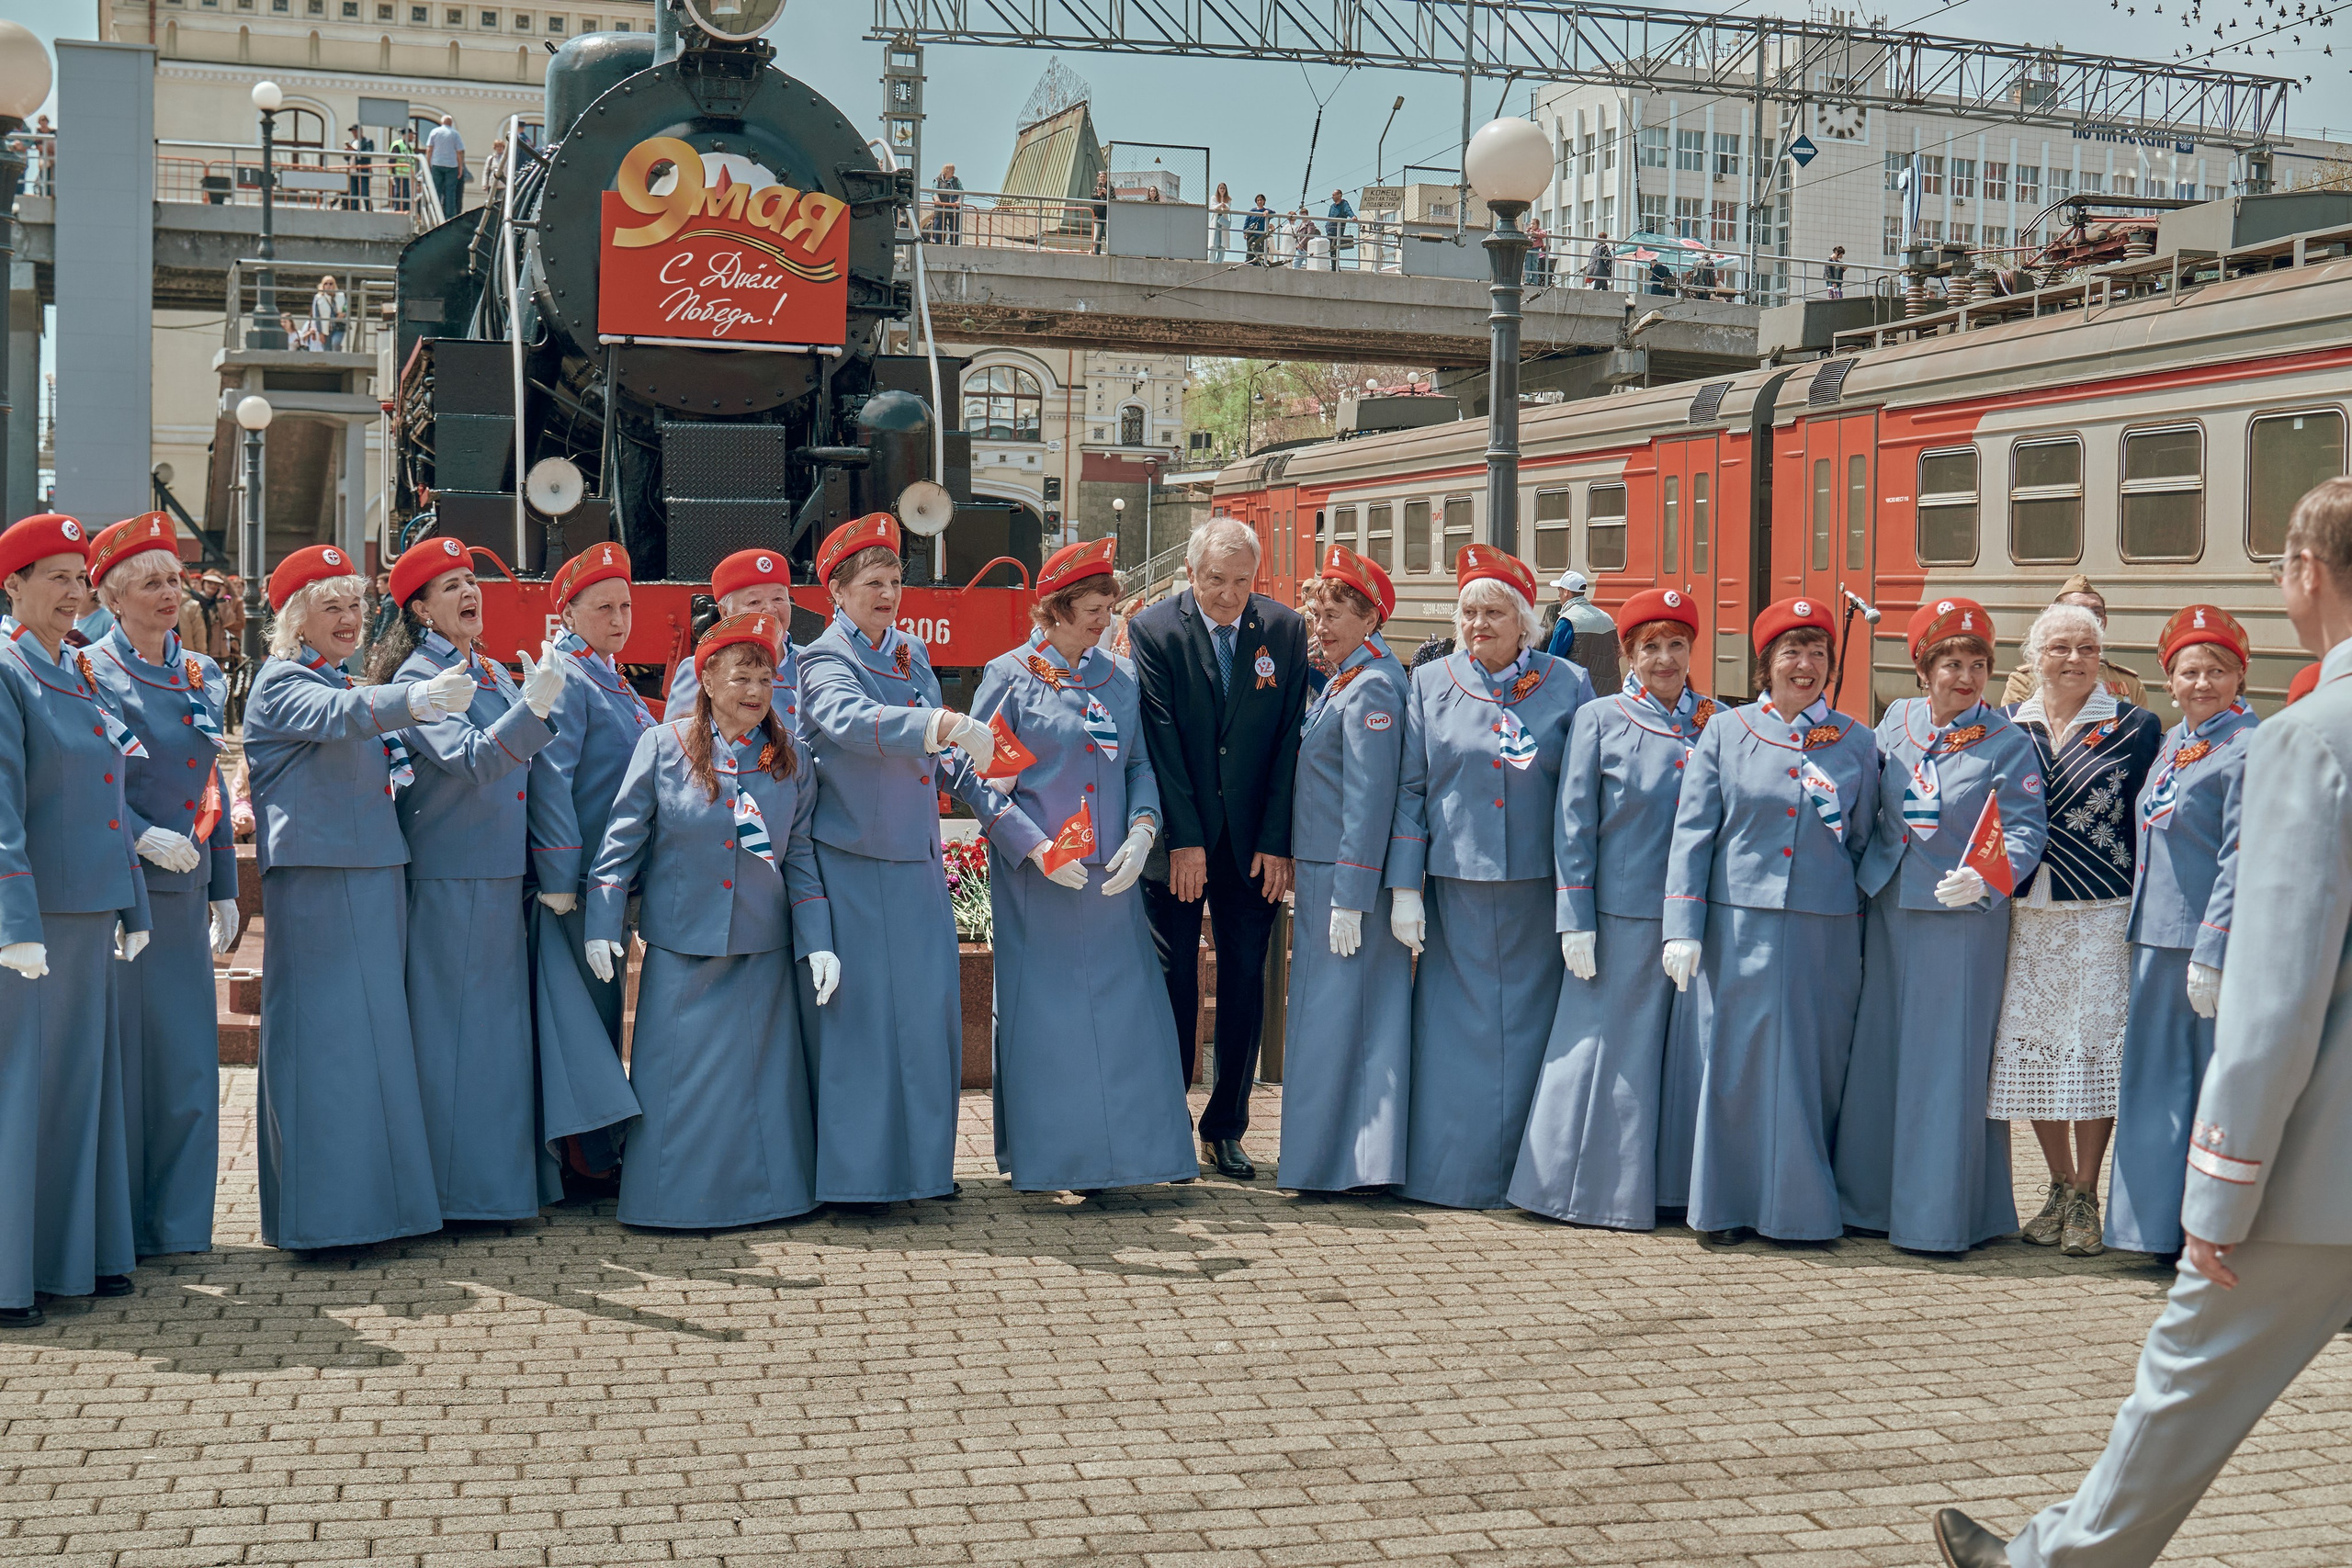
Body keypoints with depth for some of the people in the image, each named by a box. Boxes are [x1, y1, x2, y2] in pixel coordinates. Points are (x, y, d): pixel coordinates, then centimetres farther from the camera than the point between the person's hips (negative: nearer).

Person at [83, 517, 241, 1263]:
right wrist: (142, 837, -21)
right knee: (117, 1057, 0)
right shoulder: (89, 673, -4)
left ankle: (179, 1225, 16)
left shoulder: (202, 676, 14)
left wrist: (225, 889, 15)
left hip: (183, 893, 6)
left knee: (189, 1060, 7)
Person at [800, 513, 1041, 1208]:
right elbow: (850, 720, -30)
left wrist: (1001, 815, 8)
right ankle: (855, 1168, 4)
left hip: (917, 862, 6)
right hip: (852, 863, -6)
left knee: (927, 1007, 7)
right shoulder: (823, 661, -8)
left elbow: (943, 757, 18)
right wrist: (943, 724, -46)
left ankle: (922, 1159, 17)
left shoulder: (912, 656, 13)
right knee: (859, 1008, -4)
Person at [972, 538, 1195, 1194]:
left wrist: (1142, 831, -6)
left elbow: (1140, 764, 13)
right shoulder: (1009, 676, 0)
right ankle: (1040, 1156, 7)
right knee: (1042, 1011, -3)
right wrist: (1035, 847, -16)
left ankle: (1105, 1153, 11)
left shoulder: (1119, 680, 13)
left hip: (1111, 876, 4)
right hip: (1036, 878, -4)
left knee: (1121, 1009, 1)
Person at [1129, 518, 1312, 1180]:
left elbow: (1291, 740, -1)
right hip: (1175, 840, -2)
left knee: (1246, 982, 6)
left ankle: (1226, 1127, 17)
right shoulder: (1153, 630, -6)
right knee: (1172, 983, 2)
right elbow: (1161, 742, -9)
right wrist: (1184, 840, -13)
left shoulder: (1286, 630, 0)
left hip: (1254, 844, 2)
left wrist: (1277, 842, -6)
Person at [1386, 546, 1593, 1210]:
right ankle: (1457, 1173, 13)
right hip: (1456, 888, 1)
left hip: (1538, 888, -1)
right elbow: (1410, 789, 6)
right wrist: (1404, 888, -1)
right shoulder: (1430, 685, 7)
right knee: (1459, 1029, 3)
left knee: (1530, 1025, 3)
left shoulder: (1568, 687, 4)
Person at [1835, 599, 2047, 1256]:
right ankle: (1870, 1198, 22)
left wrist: (1983, 879, -27)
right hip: (1889, 913, 5)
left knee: (1949, 1063, -1)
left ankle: (1939, 1215, 8)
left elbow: (2025, 830, -11)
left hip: (1964, 920, -5)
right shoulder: (1896, 722, 8)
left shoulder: (2007, 744, -5)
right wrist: (1863, 873, 9)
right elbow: (1867, 803, 19)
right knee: (1878, 1054, 10)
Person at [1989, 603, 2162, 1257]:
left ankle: (2086, 1199, 8)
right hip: (2024, 910, 3)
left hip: (2102, 911, -3)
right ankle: (2060, 1190, 20)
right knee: (2031, 1048, 5)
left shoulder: (2134, 728, 3)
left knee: (2093, 1047, -3)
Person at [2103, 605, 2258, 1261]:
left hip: (2214, 946, -8)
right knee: (2156, 1082, 12)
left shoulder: (2247, 751, -12)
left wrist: (2211, 956, -20)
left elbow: (2242, 862, -17)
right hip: (2159, 942, 8)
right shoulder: (2172, 743, 13)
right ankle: (2159, 1224, 21)